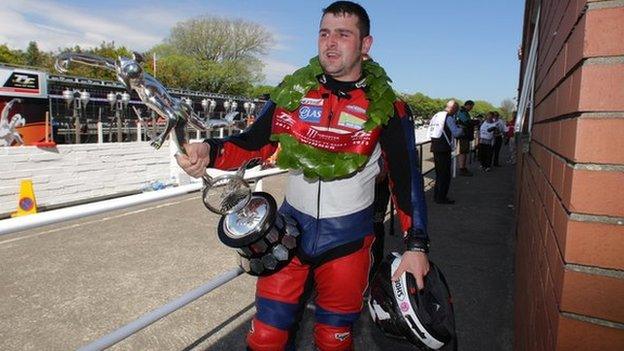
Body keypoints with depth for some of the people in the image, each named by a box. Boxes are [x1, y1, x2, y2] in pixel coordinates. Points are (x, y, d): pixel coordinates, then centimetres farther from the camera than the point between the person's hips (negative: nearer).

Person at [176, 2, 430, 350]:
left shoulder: (385, 106, -7)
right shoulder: (294, 90, -1)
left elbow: (407, 177, -5)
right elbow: (254, 142, -1)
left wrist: (416, 245, -8)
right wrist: (209, 151, -20)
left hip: (348, 236, -1)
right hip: (291, 224, 2)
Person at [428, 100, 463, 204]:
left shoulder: (436, 115, 13)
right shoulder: (449, 118, -12)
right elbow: (456, 133, -17)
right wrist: (462, 129, 5)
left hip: (435, 148, 8)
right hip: (444, 149, -8)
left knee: (439, 173, 18)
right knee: (445, 174, 0)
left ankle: (437, 196, 25)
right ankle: (441, 198, 3)